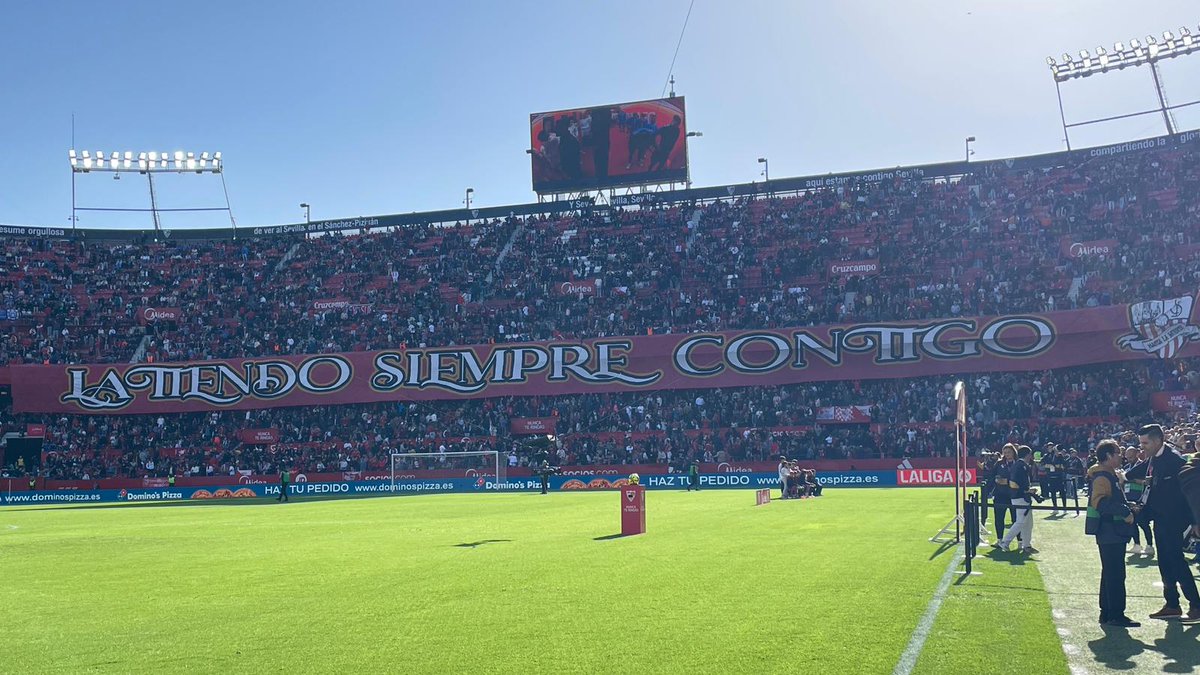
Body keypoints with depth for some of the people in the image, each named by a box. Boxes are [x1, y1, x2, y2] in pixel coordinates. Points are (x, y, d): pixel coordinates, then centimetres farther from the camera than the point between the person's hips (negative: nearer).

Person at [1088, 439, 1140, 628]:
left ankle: (1107, 613, 20)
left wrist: (1128, 508, 14)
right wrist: (1125, 511, -32)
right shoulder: (1102, 477, -16)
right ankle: (1116, 615, -3)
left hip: (1111, 533, 11)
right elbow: (1100, 501, -31)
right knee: (1116, 574, -7)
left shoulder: (1109, 475, 17)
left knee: (1110, 573, 14)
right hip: (1111, 533, -11)